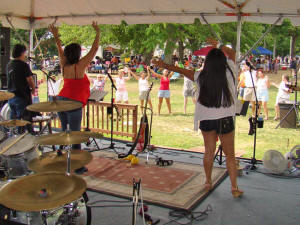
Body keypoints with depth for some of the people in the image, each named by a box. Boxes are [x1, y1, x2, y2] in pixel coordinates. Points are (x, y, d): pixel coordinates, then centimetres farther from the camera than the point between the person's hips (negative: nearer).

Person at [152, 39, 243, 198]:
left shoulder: (201, 76, -5)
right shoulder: (228, 73, -8)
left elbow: (181, 70, 9)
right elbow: (232, 53, 9)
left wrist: (164, 66, 23)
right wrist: (218, 47, 22)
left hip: (206, 120, 2)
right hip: (225, 120, -2)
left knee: (209, 152, 16)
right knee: (230, 155, 9)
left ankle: (208, 183, 29)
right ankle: (234, 188, 13)